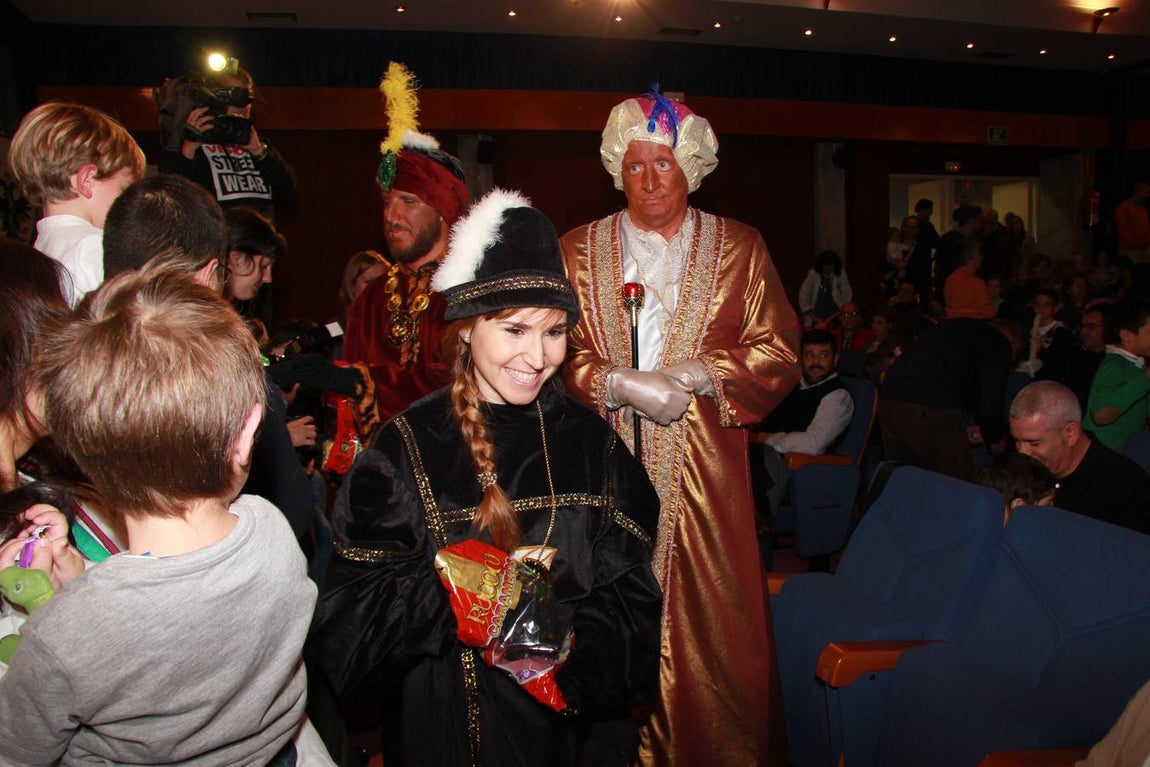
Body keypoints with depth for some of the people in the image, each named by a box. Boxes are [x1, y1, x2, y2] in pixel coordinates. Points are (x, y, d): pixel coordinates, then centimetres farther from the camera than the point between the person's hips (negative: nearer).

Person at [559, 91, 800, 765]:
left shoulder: (740, 248, 8)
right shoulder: (579, 252, 8)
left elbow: (780, 356, 2)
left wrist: (700, 372, -12)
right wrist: (619, 384, -15)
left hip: (706, 478, 0)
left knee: (710, 625, 4)